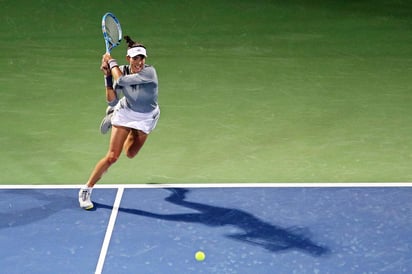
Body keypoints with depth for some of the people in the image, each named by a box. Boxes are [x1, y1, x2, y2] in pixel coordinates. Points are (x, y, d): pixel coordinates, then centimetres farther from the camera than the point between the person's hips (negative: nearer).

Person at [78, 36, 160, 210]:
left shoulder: (149, 72, -32)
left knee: (130, 154, 22)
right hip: (126, 113, 0)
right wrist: (107, 76, -28)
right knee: (112, 157, -12)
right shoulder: (122, 71, -19)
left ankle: (113, 117, 48)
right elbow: (112, 101, -19)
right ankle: (86, 191, 3)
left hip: (146, 118, 0)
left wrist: (111, 61, -25)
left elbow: (122, 80, -40)